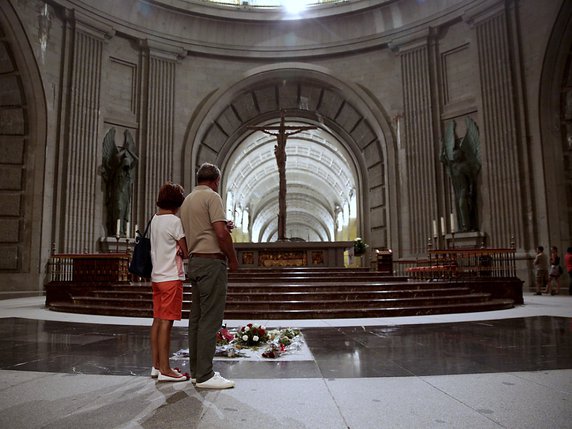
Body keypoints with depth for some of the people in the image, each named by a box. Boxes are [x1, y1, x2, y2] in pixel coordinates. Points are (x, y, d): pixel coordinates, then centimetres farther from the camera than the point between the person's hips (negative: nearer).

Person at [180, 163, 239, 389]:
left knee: (197, 318, 11)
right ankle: (205, 375, -3)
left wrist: (223, 228, 18)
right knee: (210, 319, -7)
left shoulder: (187, 200, 19)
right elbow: (221, 234, -18)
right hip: (211, 261, -9)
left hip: (194, 261, 9)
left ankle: (196, 370, 18)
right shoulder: (212, 197, -8)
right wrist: (233, 259, -6)